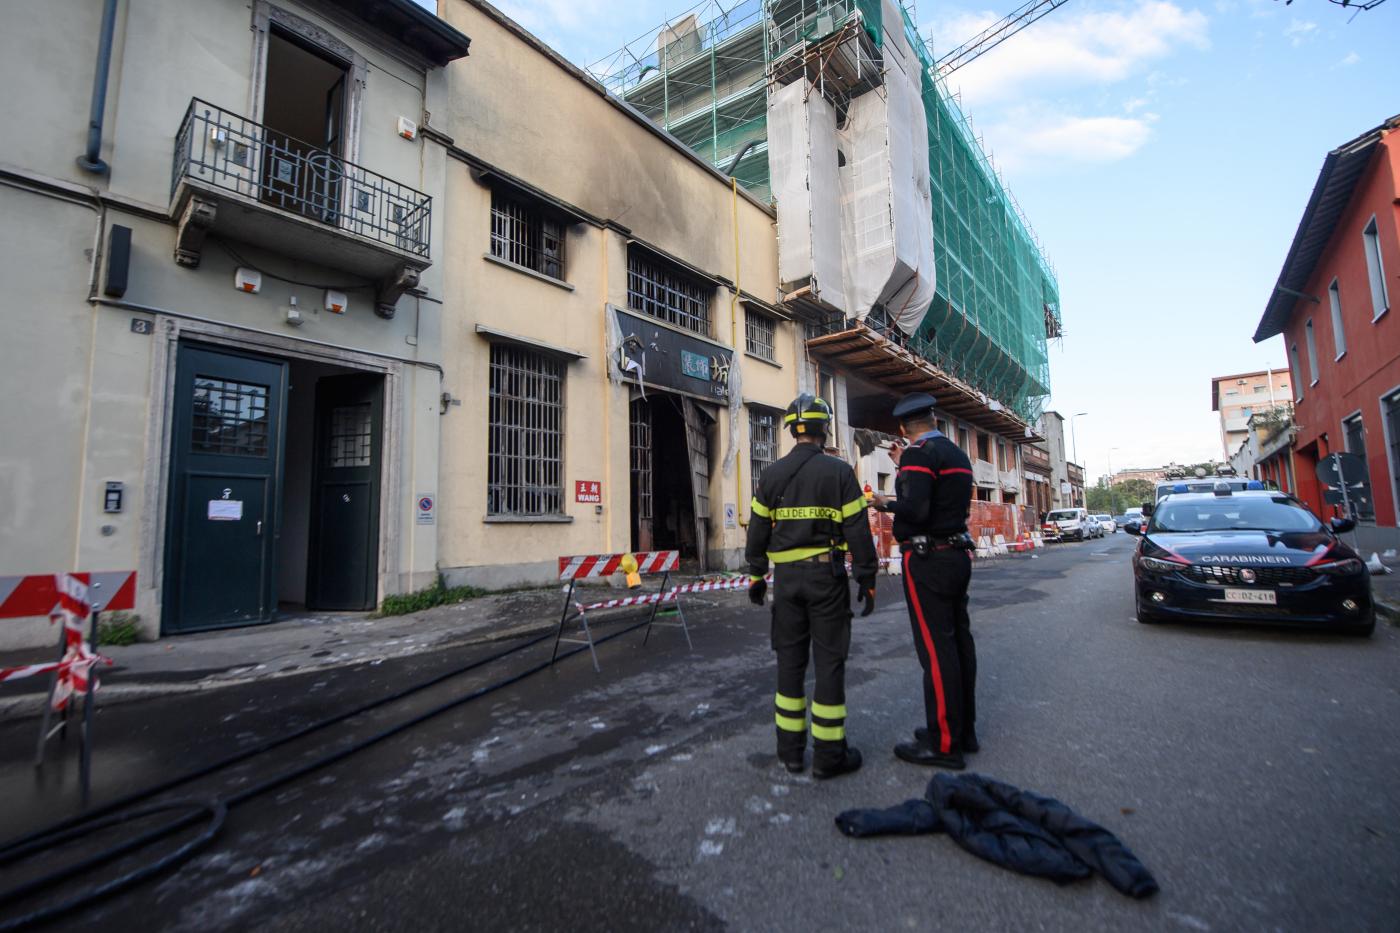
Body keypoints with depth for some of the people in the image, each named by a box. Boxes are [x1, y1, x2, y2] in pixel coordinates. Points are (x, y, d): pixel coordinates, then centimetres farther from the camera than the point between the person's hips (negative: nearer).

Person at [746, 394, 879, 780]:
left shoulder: (771, 475, 4)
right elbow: (858, 530, -7)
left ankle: (791, 749, 20)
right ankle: (828, 755, 12)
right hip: (826, 575, -3)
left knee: (790, 660, 11)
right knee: (829, 661, 4)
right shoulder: (839, 471, -6)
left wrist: (756, 576, 13)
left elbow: (758, 530, 5)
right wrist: (867, 580, 0)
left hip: (786, 576, 3)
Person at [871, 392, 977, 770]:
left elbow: (914, 510, -25)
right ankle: (964, 730, 25)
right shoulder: (958, 454, 15)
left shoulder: (918, 454, -13)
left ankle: (944, 743, 4)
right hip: (958, 554, 9)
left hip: (927, 559, -9)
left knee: (936, 649, -4)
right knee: (959, 642, 13)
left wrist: (887, 504, -6)